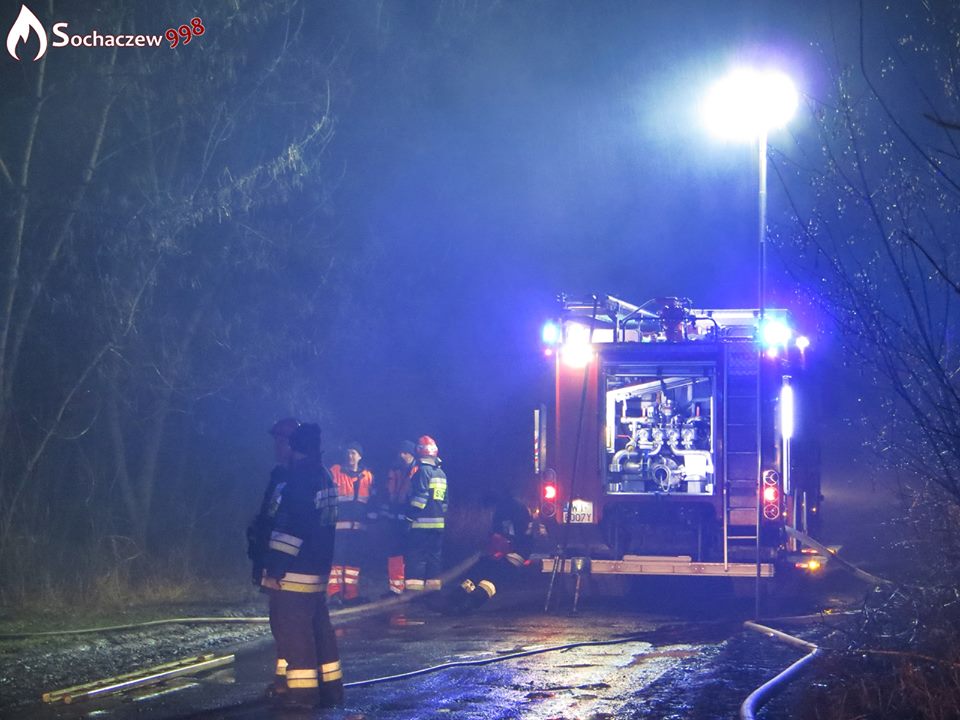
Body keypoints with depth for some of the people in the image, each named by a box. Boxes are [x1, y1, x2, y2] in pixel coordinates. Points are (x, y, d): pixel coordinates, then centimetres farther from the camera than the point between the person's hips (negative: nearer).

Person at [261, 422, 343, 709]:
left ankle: (302, 688, -4)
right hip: (317, 567, 10)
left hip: (294, 570, -10)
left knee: (292, 628, -5)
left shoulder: (300, 479, -17)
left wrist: (275, 567, -20)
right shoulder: (324, 477, 12)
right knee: (318, 625, 15)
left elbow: (291, 527, -22)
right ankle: (329, 684, 19)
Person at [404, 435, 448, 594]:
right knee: (434, 555, 11)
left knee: (415, 556, -8)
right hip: (438, 523, 8)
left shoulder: (422, 470, -8)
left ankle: (414, 588, -15)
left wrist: (410, 515, -11)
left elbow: (420, 496, -16)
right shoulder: (441, 473, 16)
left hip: (422, 522, -8)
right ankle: (434, 587, 10)